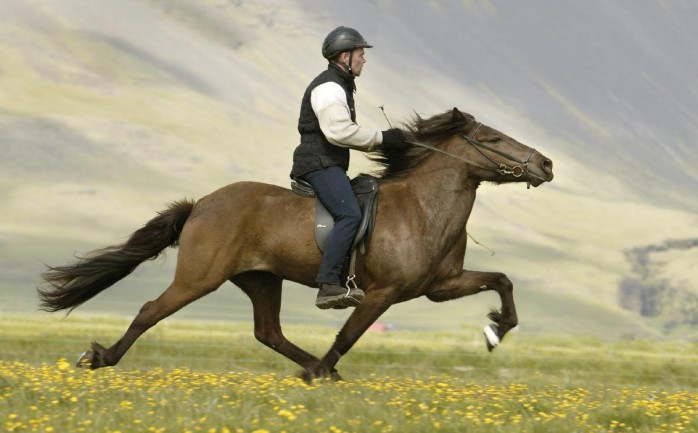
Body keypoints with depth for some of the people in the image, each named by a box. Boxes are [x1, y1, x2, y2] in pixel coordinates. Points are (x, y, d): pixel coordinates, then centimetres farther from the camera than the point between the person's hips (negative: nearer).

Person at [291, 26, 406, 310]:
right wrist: (381, 138, -17)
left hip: (329, 165, 11)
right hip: (320, 164, -11)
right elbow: (339, 132, -24)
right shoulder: (329, 87, -12)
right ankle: (329, 285, -35)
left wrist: (377, 143, 12)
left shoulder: (340, 87, 22)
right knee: (350, 214, -26)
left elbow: (344, 132, 26)